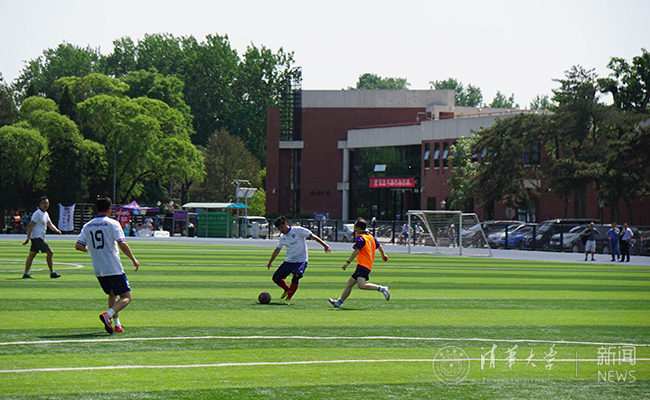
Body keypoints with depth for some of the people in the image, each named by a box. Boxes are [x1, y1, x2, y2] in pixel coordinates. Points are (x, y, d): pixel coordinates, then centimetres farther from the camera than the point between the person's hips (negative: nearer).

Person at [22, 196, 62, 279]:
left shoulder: (45, 214, 16)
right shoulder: (37, 213, -13)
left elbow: (50, 225, 18)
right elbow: (30, 226, -15)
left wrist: (56, 230, -1)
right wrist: (28, 238, -17)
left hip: (40, 238, 10)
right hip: (37, 237, -10)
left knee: (32, 255, 8)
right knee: (50, 252, -10)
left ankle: (26, 274, 8)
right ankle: (52, 273, -4)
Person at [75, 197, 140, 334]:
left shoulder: (88, 226, 7)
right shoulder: (112, 223, -8)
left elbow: (78, 245, 4)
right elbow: (122, 245, -17)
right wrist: (133, 259, -5)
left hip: (98, 270, 6)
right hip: (114, 268, -6)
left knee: (112, 295, 24)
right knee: (126, 297, -1)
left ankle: (117, 325, 16)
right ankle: (108, 315, -24)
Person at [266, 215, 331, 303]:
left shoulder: (298, 230, -12)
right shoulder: (282, 237, 7)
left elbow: (312, 236, -11)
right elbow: (277, 250, 21)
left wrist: (324, 245, -15)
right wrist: (270, 262, 29)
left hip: (301, 261, -7)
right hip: (288, 261, 7)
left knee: (295, 278, -27)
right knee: (276, 277, 3)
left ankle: (288, 299, -20)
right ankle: (287, 290, 29)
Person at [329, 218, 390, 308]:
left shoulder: (360, 238, -9)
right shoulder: (371, 237, 17)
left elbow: (356, 251, -20)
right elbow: (379, 246, 28)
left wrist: (348, 262, -23)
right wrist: (383, 255, 47)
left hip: (363, 266, -10)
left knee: (361, 285, -28)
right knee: (349, 284, 13)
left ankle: (381, 288, -23)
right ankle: (339, 301, 17)